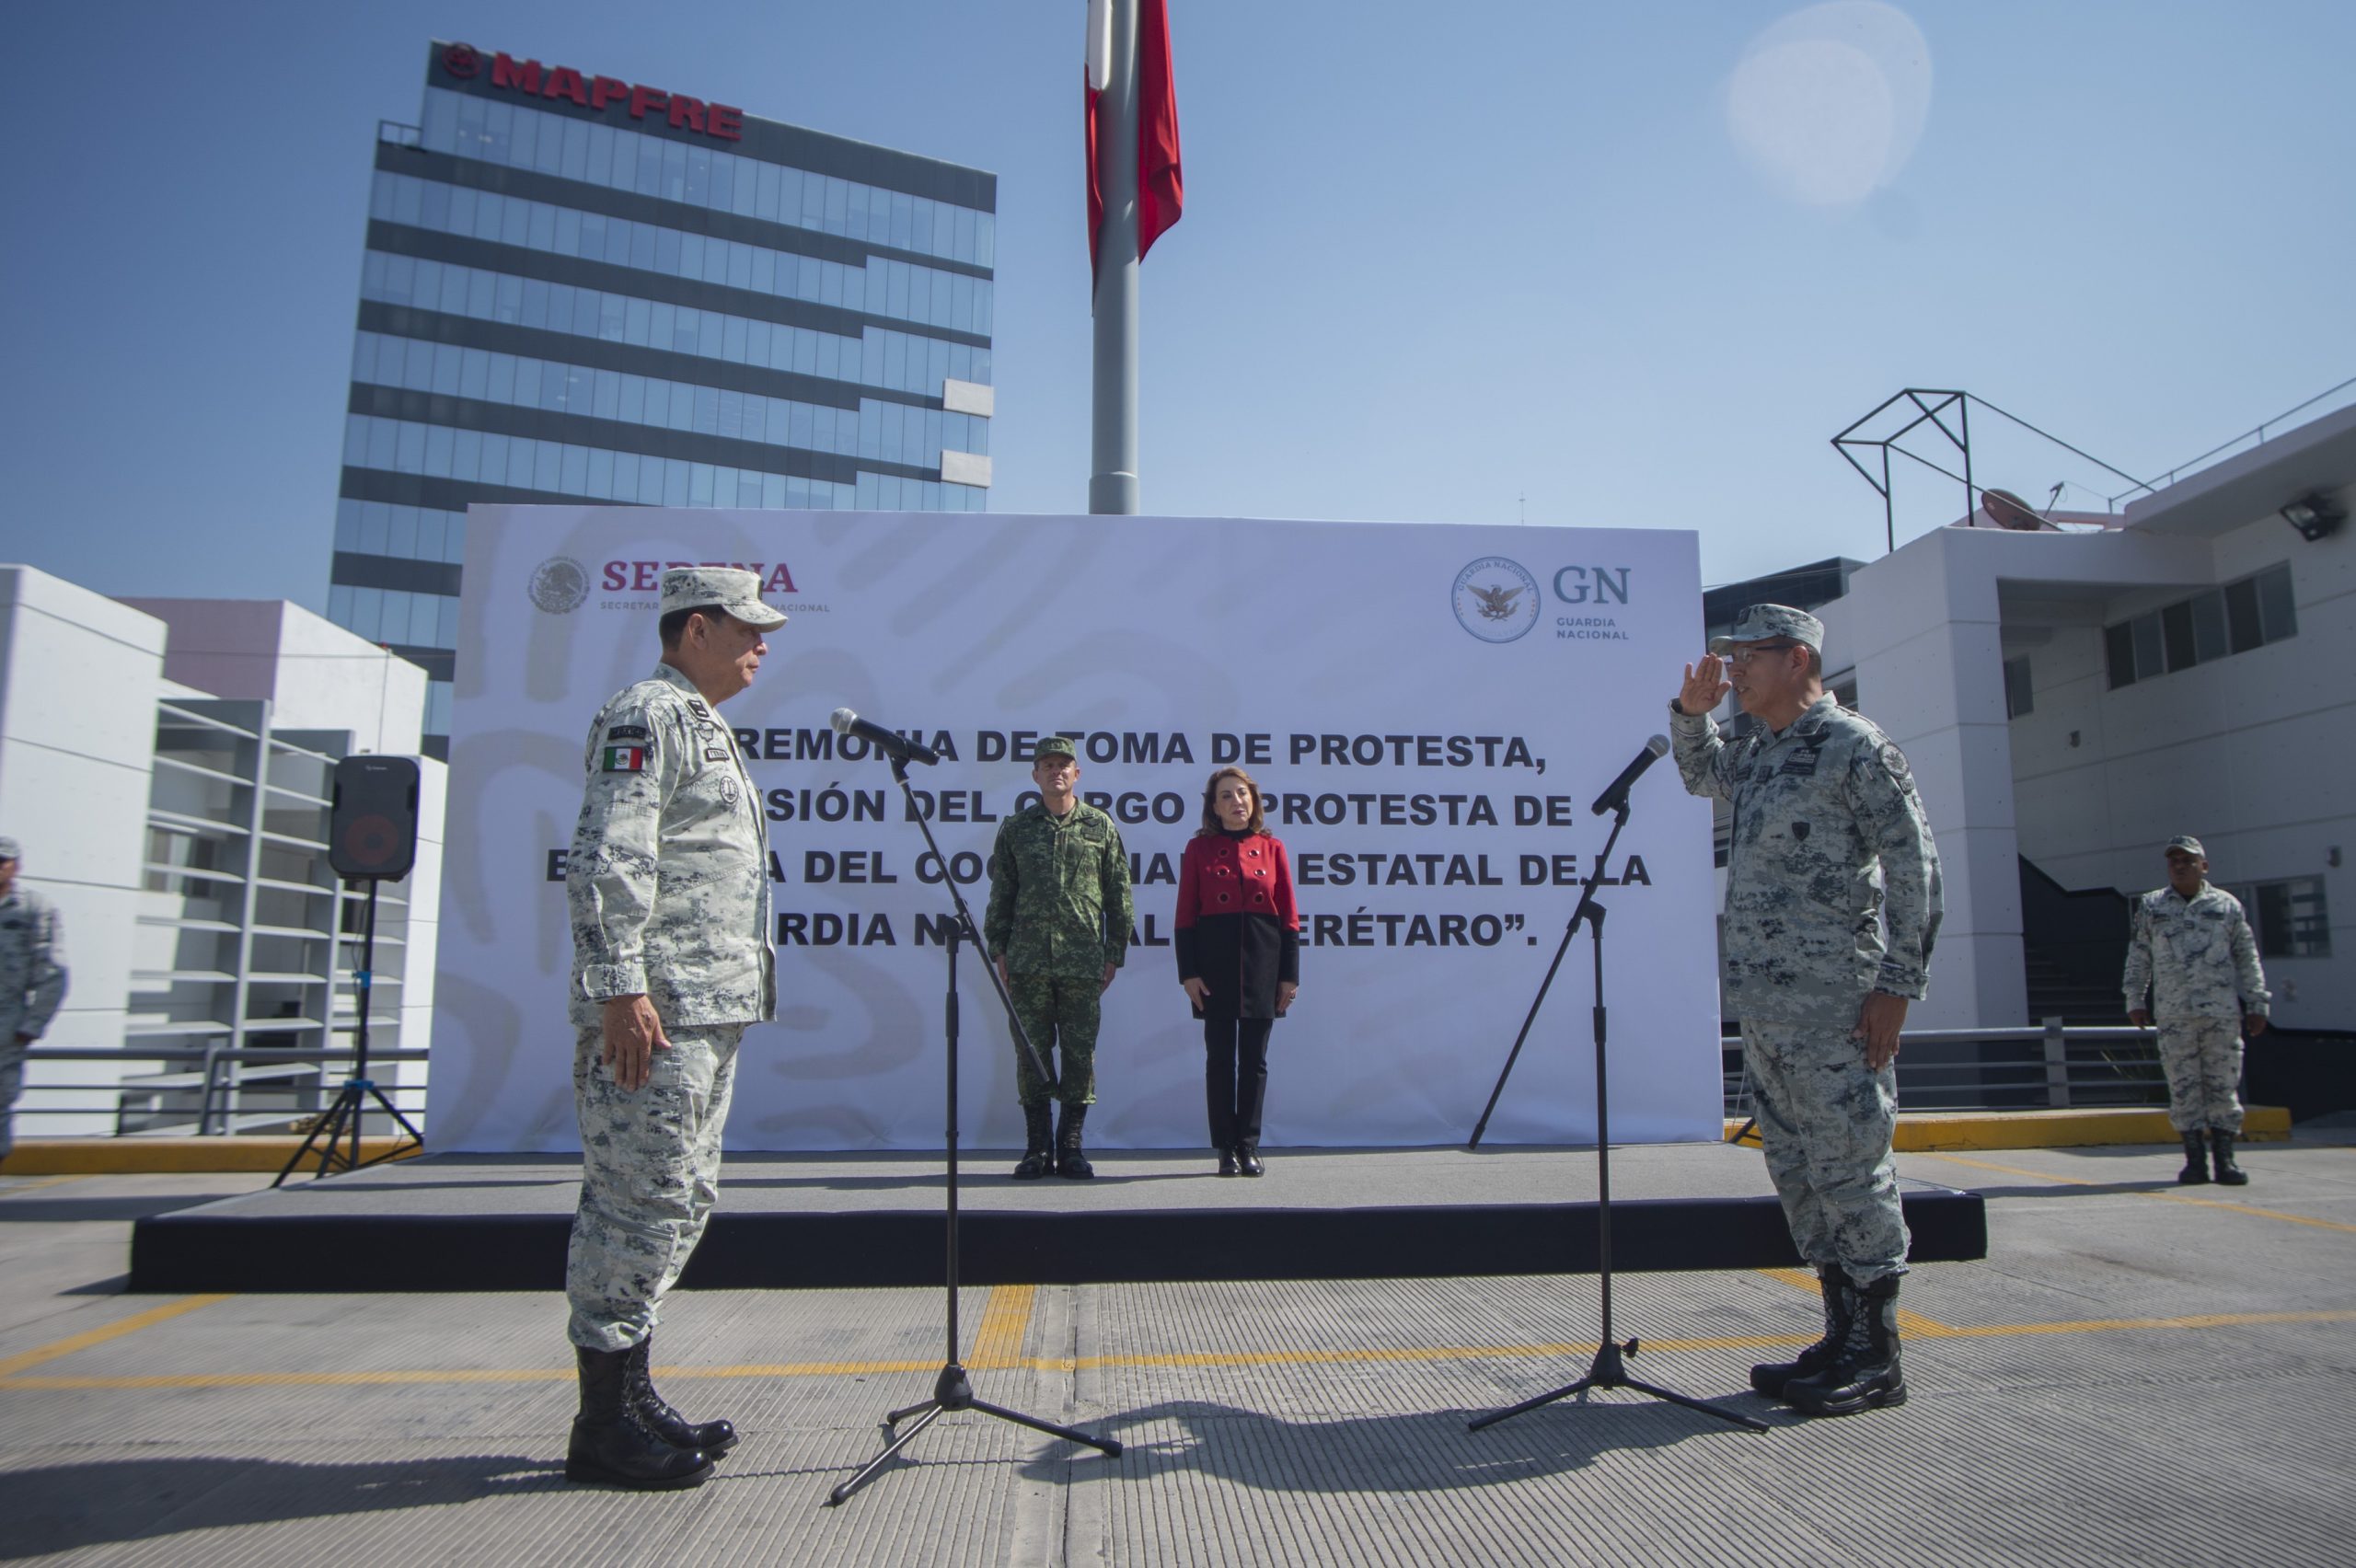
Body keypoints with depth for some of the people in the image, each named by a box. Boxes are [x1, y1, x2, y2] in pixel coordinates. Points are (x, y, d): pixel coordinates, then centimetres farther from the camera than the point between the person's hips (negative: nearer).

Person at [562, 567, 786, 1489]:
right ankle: (604, 1425, 6)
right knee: (643, 1203, -5)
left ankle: (632, 1398, 25)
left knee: (676, 1202, 15)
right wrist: (620, 988, -24)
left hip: (710, 1014, 11)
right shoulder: (646, 716, -9)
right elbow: (607, 861, -19)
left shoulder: (703, 729, 23)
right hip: (655, 1015, -11)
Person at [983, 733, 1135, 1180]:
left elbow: (1118, 894, 9)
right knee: (1031, 1052, 3)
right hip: (1027, 960, 1)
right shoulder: (1015, 829, 10)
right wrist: (998, 949, 6)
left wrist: (1115, 953, 4)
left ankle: (1071, 1146, 13)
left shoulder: (1101, 827, 8)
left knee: (1080, 1054, 2)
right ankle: (1037, 1147, 13)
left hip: (1083, 962, -1)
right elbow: (1001, 894, 12)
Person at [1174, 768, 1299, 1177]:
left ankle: (1249, 1147, 16)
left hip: (1263, 966, 1)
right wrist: (1188, 972, -7)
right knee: (1220, 1058, 3)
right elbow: (1186, 916, 1)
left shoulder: (1271, 848, 5)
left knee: (1254, 1060, 6)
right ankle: (1226, 1150, 12)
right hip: (1215, 964, -1)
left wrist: (1290, 974, 1)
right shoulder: (1199, 848, 3)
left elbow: (1289, 917, 5)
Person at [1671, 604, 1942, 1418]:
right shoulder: (1759, 753, 16)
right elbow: (1703, 775, 37)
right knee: (1798, 1171, 12)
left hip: (1834, 1006, -9)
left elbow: (1915, 866, -10)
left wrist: (1897, 984, -14)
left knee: (1850, 1168, -2)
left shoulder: (1855, 747, -8)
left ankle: (1876, 1357, 9)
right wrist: (1691, 711, 17)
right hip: (1763, 1004, 9)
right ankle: (1843, 1339, 23)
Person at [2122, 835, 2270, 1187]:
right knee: (2183, 1087, 0)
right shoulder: (2150, 907, 9)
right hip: (2174, 1013, 0)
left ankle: (2224, 1158, 8)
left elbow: (2248, 958, 10)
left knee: (2223, 1084, 1)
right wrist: (2135, 1000, 6)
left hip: (2223, 1011, 0)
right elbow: (2137, 957, 10)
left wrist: (2257, 1005, 6)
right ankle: (2195, 1159, 6)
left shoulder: (2227, 905, 8)